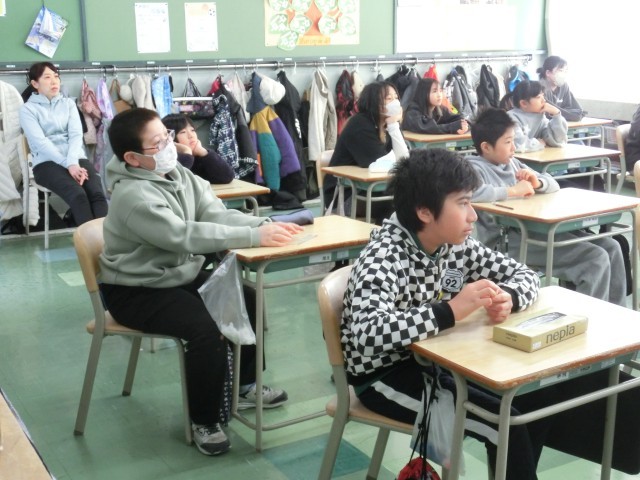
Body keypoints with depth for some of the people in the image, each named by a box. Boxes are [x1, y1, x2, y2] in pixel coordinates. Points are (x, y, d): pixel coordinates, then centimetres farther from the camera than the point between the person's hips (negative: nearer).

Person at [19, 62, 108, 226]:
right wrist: (68, 165, -19)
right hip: (47, 162, -3)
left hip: (76, 158, 4)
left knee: (97, 193, -27)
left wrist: (73, 162, -17)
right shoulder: (27, 109, 6)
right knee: (77, 194, -32)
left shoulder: (68, 103, 17)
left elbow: (76, 134, 3)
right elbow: (40, 142, -8)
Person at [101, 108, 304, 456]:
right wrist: (254, 237, -37)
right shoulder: (133, 195, -26)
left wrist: (264, 225, -25)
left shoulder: (178, 174, 0)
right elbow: (185, 235, -36)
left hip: (181, 276, 9)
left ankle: (242, 385, 22)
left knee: (248, 301, 3)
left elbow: (217, 214, -8)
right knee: (207, 329, -27)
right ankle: (203, 421, -6)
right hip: (137, 292, -9)